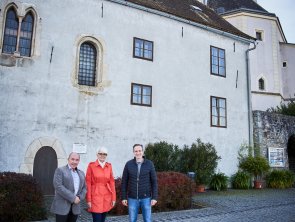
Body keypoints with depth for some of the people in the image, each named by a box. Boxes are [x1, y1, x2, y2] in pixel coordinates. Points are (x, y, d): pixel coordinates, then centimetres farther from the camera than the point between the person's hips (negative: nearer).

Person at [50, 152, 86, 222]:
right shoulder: (60, 170, -3)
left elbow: (84, 187, 13)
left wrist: (79, 197, -8)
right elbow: (58, 186, -14)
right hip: (62, 206, -5)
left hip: (75, 207, 5)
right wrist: (73, 198, -16)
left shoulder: (81, 173, 14)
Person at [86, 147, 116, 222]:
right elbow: (88, 183, -5)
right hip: (95, 196, -4)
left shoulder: (109, 166, 6)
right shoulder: (91, 165, -5)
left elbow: (111, 182, 8)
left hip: (107, 197, 4)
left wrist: (113, 198, 4)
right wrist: (88, 199, -8)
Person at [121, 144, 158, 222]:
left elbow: (154, 182, -3)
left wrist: (154, 197, -8)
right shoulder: (128, 164, -4)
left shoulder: (149, 164, -5)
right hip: (132, 198, 1)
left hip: (146, 198, -1)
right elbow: (124, 182, 1)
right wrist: (124, 197, -2)